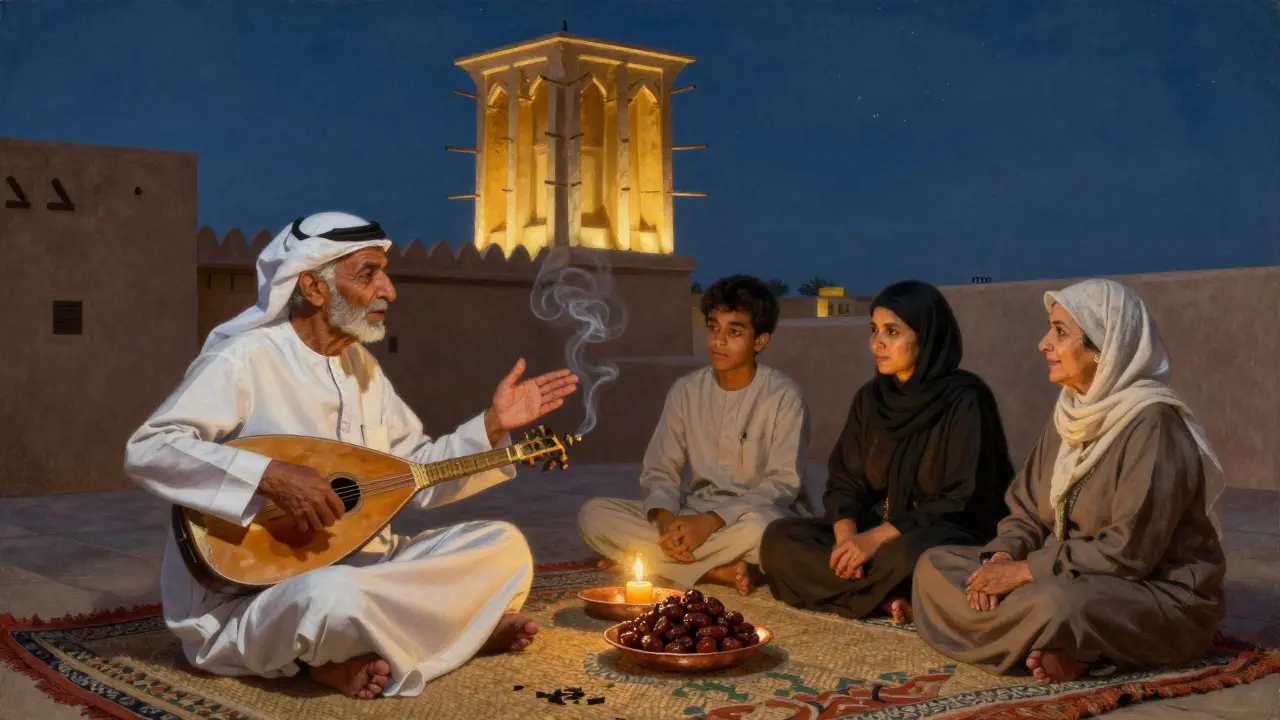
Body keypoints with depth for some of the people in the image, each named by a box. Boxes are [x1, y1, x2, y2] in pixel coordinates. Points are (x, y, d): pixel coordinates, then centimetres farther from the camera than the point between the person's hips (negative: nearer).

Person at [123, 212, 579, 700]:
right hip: (246, 596, -8)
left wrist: (493, 426, 0)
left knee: (504, 545, -3)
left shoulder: (361, 366, 11)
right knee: (335, 596, -41)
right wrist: (271, 475, -32)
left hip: (358, 567, 8)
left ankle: (361, 651, -13)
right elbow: (145, 451, -23)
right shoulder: (246, 358, -13)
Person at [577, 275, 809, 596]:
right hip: (695, 514, 5)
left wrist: (712, 521, -24)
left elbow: (783, 483, -13)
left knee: (760, 527, -42)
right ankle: (719, 572, -23)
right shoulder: (686, 391, 5)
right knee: (594, 513, -17)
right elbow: (659, 470, 5)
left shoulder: (784, 396, -8)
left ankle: (661, 560, -20)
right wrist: (665, 518, -18)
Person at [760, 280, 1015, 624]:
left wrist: (878, 538, -22)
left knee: (908, 555, -41)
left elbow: (963, 502, -16)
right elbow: (844, 480, 5)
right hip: (877, 530, 7)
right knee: (780, 538, -14)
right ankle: (890, 599, -20)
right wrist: (846, 533, -17)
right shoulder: (871, 397, 6)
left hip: (954, 538, -7)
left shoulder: (964, 400, -12)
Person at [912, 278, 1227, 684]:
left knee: (1056, 603, -42)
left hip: (1161, 596, -9)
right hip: (1071, 582, 9)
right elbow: (1028, 511, 9)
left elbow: (1131, 550, -25)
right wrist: (1001, 558, -12)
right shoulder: (1072, 414, 7)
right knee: (934, 566, -4)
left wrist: (1026, 571, -21)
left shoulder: (1152, 424, -19)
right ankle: (1060, 648, -16)